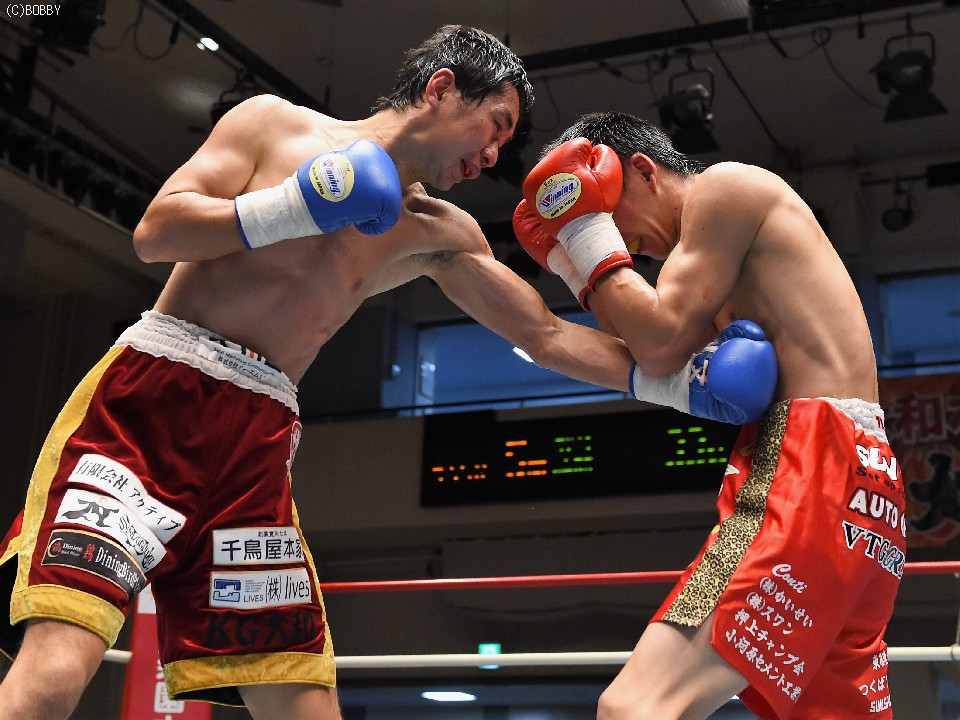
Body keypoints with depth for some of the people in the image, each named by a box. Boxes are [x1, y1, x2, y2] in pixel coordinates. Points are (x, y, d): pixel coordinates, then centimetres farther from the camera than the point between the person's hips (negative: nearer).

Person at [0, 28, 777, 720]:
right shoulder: (273, 123, 4)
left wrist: (670, 379, 7)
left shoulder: (438, 235, 15)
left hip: (257, 439, 5)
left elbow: (546, 335, 16)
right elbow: (154, 231, -4)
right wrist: (292, 209, -16)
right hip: (148, 400, -5)